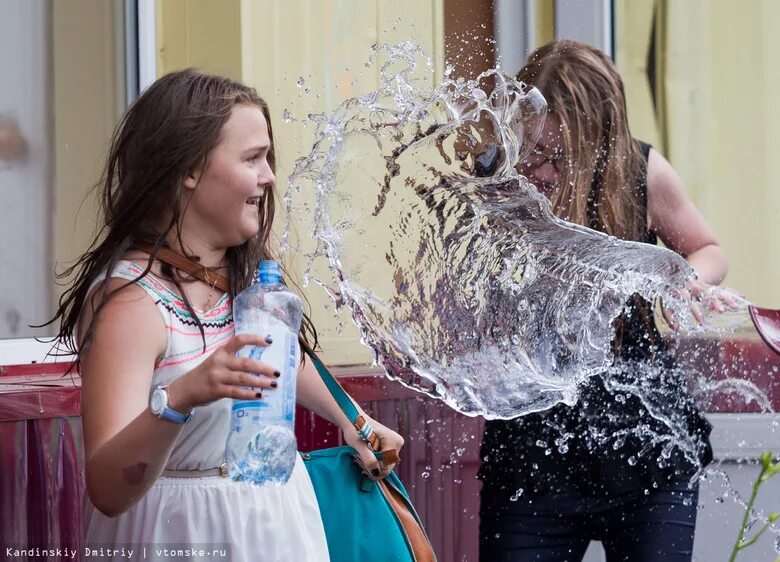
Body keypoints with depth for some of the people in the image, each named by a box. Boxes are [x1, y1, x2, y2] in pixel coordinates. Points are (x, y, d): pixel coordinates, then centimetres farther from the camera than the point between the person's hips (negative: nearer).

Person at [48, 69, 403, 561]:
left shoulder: (251, 263, -3)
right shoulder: (131, 299, -24)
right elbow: (107, 491, -32)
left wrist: (349, 420, 27)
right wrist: (180, 399, -46)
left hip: (278, 513, 7)